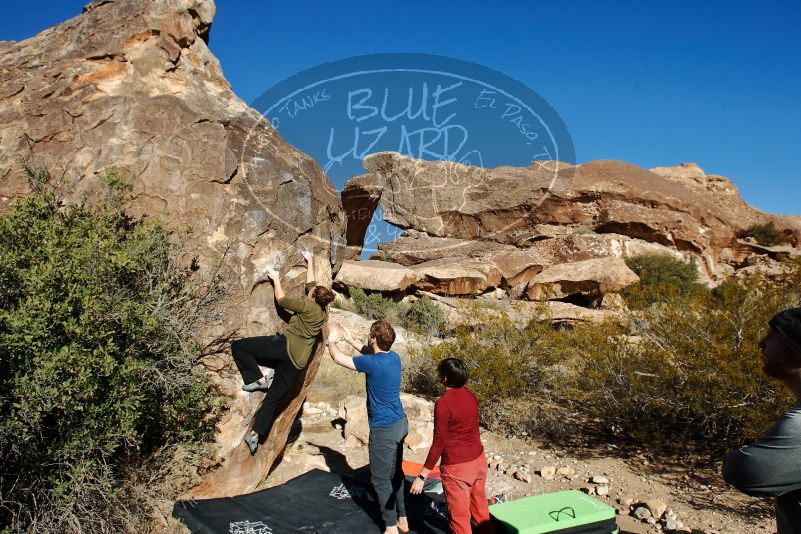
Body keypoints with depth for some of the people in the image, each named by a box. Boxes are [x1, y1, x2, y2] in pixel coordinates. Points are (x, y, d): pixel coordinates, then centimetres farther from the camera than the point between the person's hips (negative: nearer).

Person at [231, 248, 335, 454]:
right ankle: (256, 435, 5)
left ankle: (257, 379, -9)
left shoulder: (308, 306, -5)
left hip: (285, 346, -8)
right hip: (298, 363, 8)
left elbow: (282, 300, 4)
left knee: (238, 346, -3)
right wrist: (310, 261, 38)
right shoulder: (321, 310, 16)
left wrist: (276, 278, 15)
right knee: (273, 399, 11)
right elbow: (311, 282, 28)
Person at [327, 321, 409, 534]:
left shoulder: (372, 363, -23)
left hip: (384, 429, -8)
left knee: (381, 479, 5)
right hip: (400, 423, 8)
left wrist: (331, 342, 9)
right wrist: (350, 341, 22)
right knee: (395, 473, 19)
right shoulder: (394, 357, 0)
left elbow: (338, 358, -10)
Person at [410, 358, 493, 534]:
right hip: (479, 460, 7)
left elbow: (438, 444, -19)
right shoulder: (470, 396, 0)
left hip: (457, 468, -7)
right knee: (480, 509, 23)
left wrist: (422, 476, -13)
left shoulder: (443, 403, -21)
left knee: (460, 516, 9)